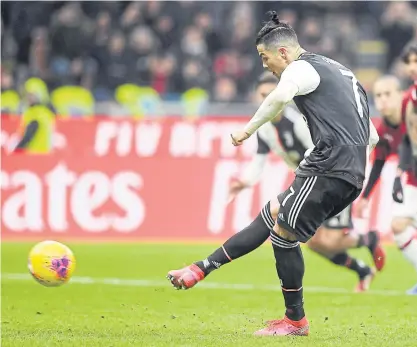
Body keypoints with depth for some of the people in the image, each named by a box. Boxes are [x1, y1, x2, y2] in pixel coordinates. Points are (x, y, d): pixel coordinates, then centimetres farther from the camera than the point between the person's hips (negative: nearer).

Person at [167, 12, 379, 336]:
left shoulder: (301, 68, -4)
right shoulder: (337, 69, 26)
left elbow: (281, 96, -30)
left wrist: (248, 130, -22)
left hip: (330, 166, -10)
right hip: (353, 173, 10)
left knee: (284, 232, -1)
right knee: (271, 215, 14)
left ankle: (296, 320, 6)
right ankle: (204, 268, 17)